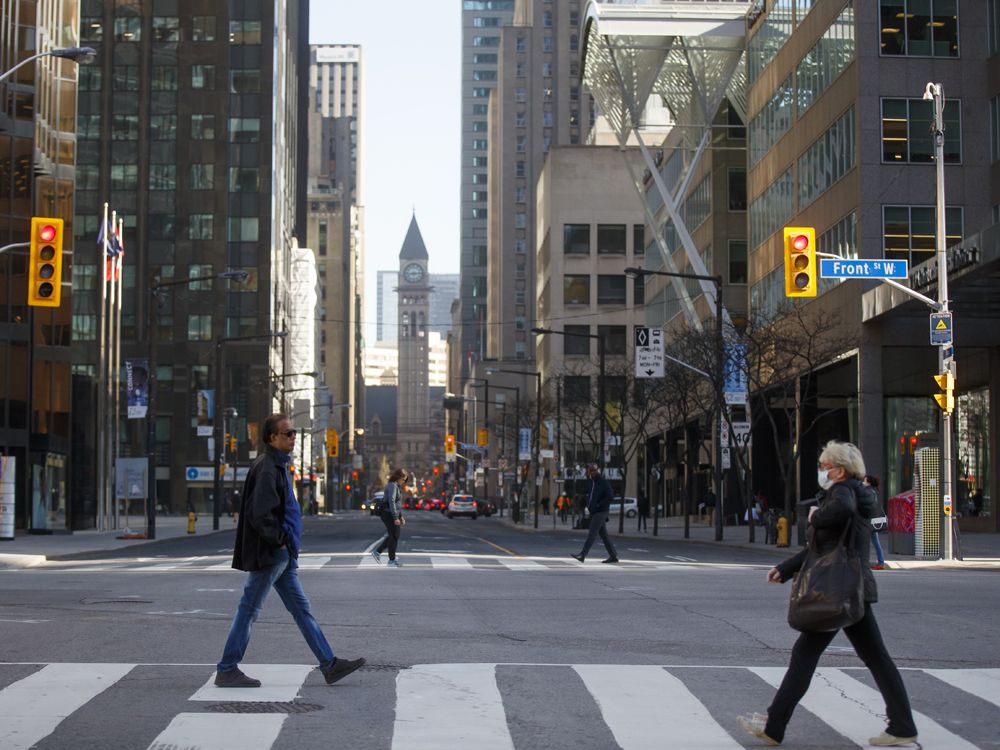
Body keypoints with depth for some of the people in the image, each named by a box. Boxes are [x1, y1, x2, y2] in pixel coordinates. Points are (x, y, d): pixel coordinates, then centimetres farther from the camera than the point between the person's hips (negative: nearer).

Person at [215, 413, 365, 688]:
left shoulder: (278, 466, 16)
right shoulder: (266, 468, -17)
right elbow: (260, 514, -24)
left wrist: (286, 544, 14)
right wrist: (278, 541, -15)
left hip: (282, 555, 10)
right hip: (269, 554, -10)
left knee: (301, 609, 10)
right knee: (249, 610, -2)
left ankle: (330, 665, 12)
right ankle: (226, 670, 6)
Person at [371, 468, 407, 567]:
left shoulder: (396, 486, 17)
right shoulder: (392, 485, -15)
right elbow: (391, 502, -23)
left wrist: (401, 516, 20)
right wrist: (396, 518, -24)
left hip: (393, 514, 10)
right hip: (388, 514, -10)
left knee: (393, 536, 13)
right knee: (394, 536, -5)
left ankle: (377, 552, 19)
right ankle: (391, 560, 2)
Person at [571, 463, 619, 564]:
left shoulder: (604, 482, -10)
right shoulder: (593, 482, 16)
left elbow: (610, 497, -19)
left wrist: (598, 505, -18)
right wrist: (589, 504, 11)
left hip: (601, 512, -9)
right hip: (594, 512, 9)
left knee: (592, 533, -12)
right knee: (603, 534, 10)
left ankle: (582, 555, -18)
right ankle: (613, 556, 14)